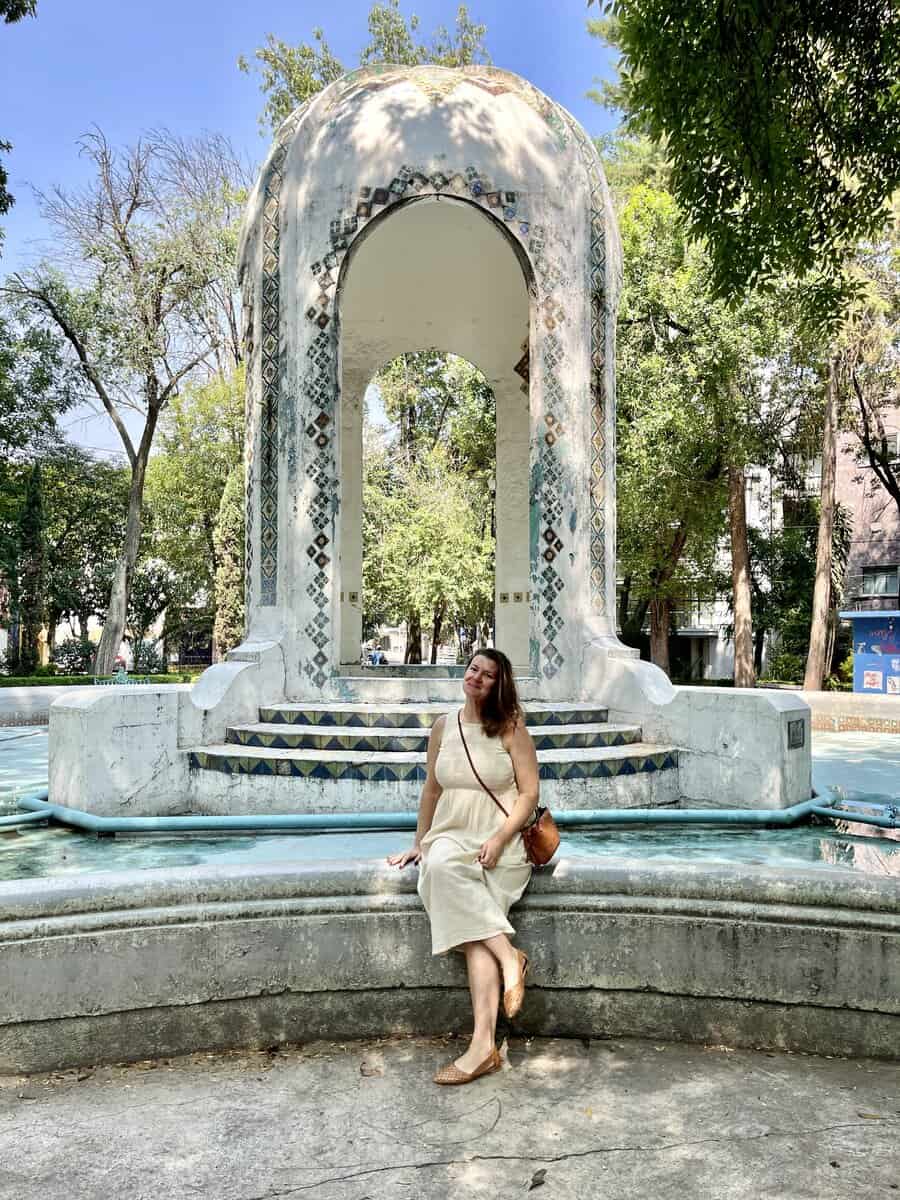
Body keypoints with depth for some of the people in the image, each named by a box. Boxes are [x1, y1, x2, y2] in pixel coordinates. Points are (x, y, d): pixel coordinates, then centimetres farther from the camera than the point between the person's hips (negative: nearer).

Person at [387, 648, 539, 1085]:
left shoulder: (511, 729, 0)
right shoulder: (443, 727, 11)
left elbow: (529, 792, -3)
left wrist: (499, 839, -15)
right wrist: (418, 844, 16)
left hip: (500, 844, -3)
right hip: (450, 837, 3)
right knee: (441, 866, -33)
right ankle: (508, 957, -28)